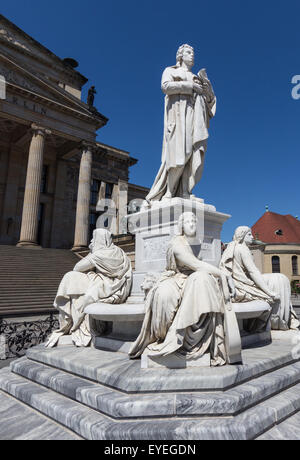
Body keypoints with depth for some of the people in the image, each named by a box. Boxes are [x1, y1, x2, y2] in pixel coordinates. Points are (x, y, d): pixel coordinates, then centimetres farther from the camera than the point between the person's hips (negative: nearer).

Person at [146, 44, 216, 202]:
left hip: (195, 113, 5)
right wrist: (189, 86, -5)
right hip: (179, 110, -5)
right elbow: (166, 86, -2)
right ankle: (169, 191, -20)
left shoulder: (195, 77, 33)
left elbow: (210, 98, 24)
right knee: (179, 150, -22)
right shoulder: (170, 70, 21)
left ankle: (184, 192, -19)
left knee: (194, 153, -13)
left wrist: (206, 83, 6)